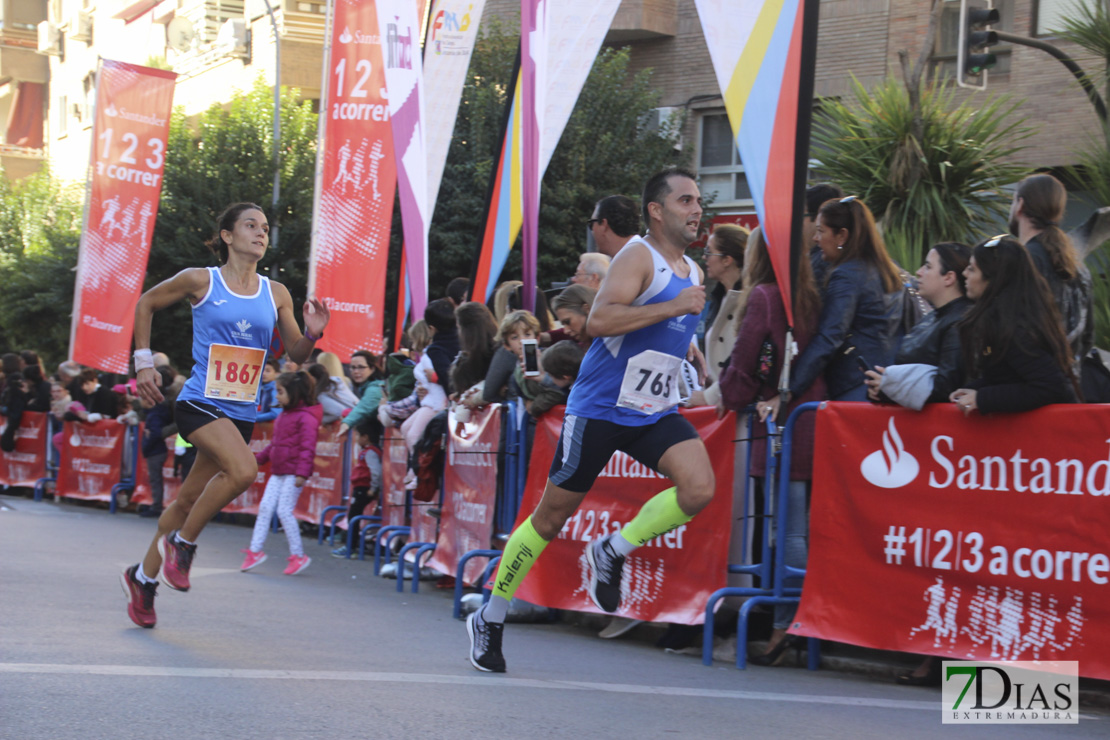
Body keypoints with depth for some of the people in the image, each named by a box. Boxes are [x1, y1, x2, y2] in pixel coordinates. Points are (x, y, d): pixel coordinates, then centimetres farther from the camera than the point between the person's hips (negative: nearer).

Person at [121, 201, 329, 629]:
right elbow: (146, 304, 11)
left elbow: (295, 354, 13)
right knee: (243, 470, -28)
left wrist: (311, 335, -9)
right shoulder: (200, 281, -4)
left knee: (189, 498, 11)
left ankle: (143, 578, 29)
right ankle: (181, 543, -7)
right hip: (200, 402, -5)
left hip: (242, 412, 5)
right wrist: (143, 362, 5)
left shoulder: (276, 295, 6)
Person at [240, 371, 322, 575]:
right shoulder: (284, 415, 16)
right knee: (265, 507, 2)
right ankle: (255, 551, 6)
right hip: (278, 472, 9)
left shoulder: (305, 417, -12)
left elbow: (307, 447, -18)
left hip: (293, 473, -9)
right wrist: (259, 458, 28)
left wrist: (302, 473, -23)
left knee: (284, 510, -9)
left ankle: (298, 555, 1)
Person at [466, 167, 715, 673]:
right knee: (552, 516, 2)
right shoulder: (639, 256, -13)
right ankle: (490, 617, 17)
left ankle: (611, 554, 2)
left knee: (699, 488, -19)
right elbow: (599, 319, -29)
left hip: (655, 412, 6)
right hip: (599, 406, -6)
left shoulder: (693, 273, 13)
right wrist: (674, 307, -27)